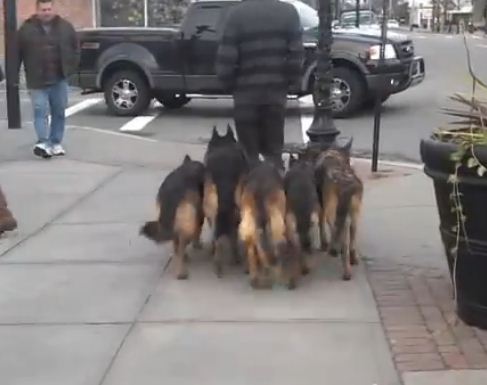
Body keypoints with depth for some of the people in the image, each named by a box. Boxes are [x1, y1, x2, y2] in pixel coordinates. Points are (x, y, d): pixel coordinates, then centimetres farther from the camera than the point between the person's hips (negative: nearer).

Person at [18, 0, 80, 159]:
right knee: (41, 111, -10)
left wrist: (71, 67, 3)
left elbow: (75, 47, 13)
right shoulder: (27, 29, -1)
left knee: (59, 112, 6)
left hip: (60, 79, 3)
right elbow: (17, 53, 3)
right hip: (37, 80, -2)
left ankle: (56, 143, 15)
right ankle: (43, 143, -16)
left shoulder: (65, 27, 4)